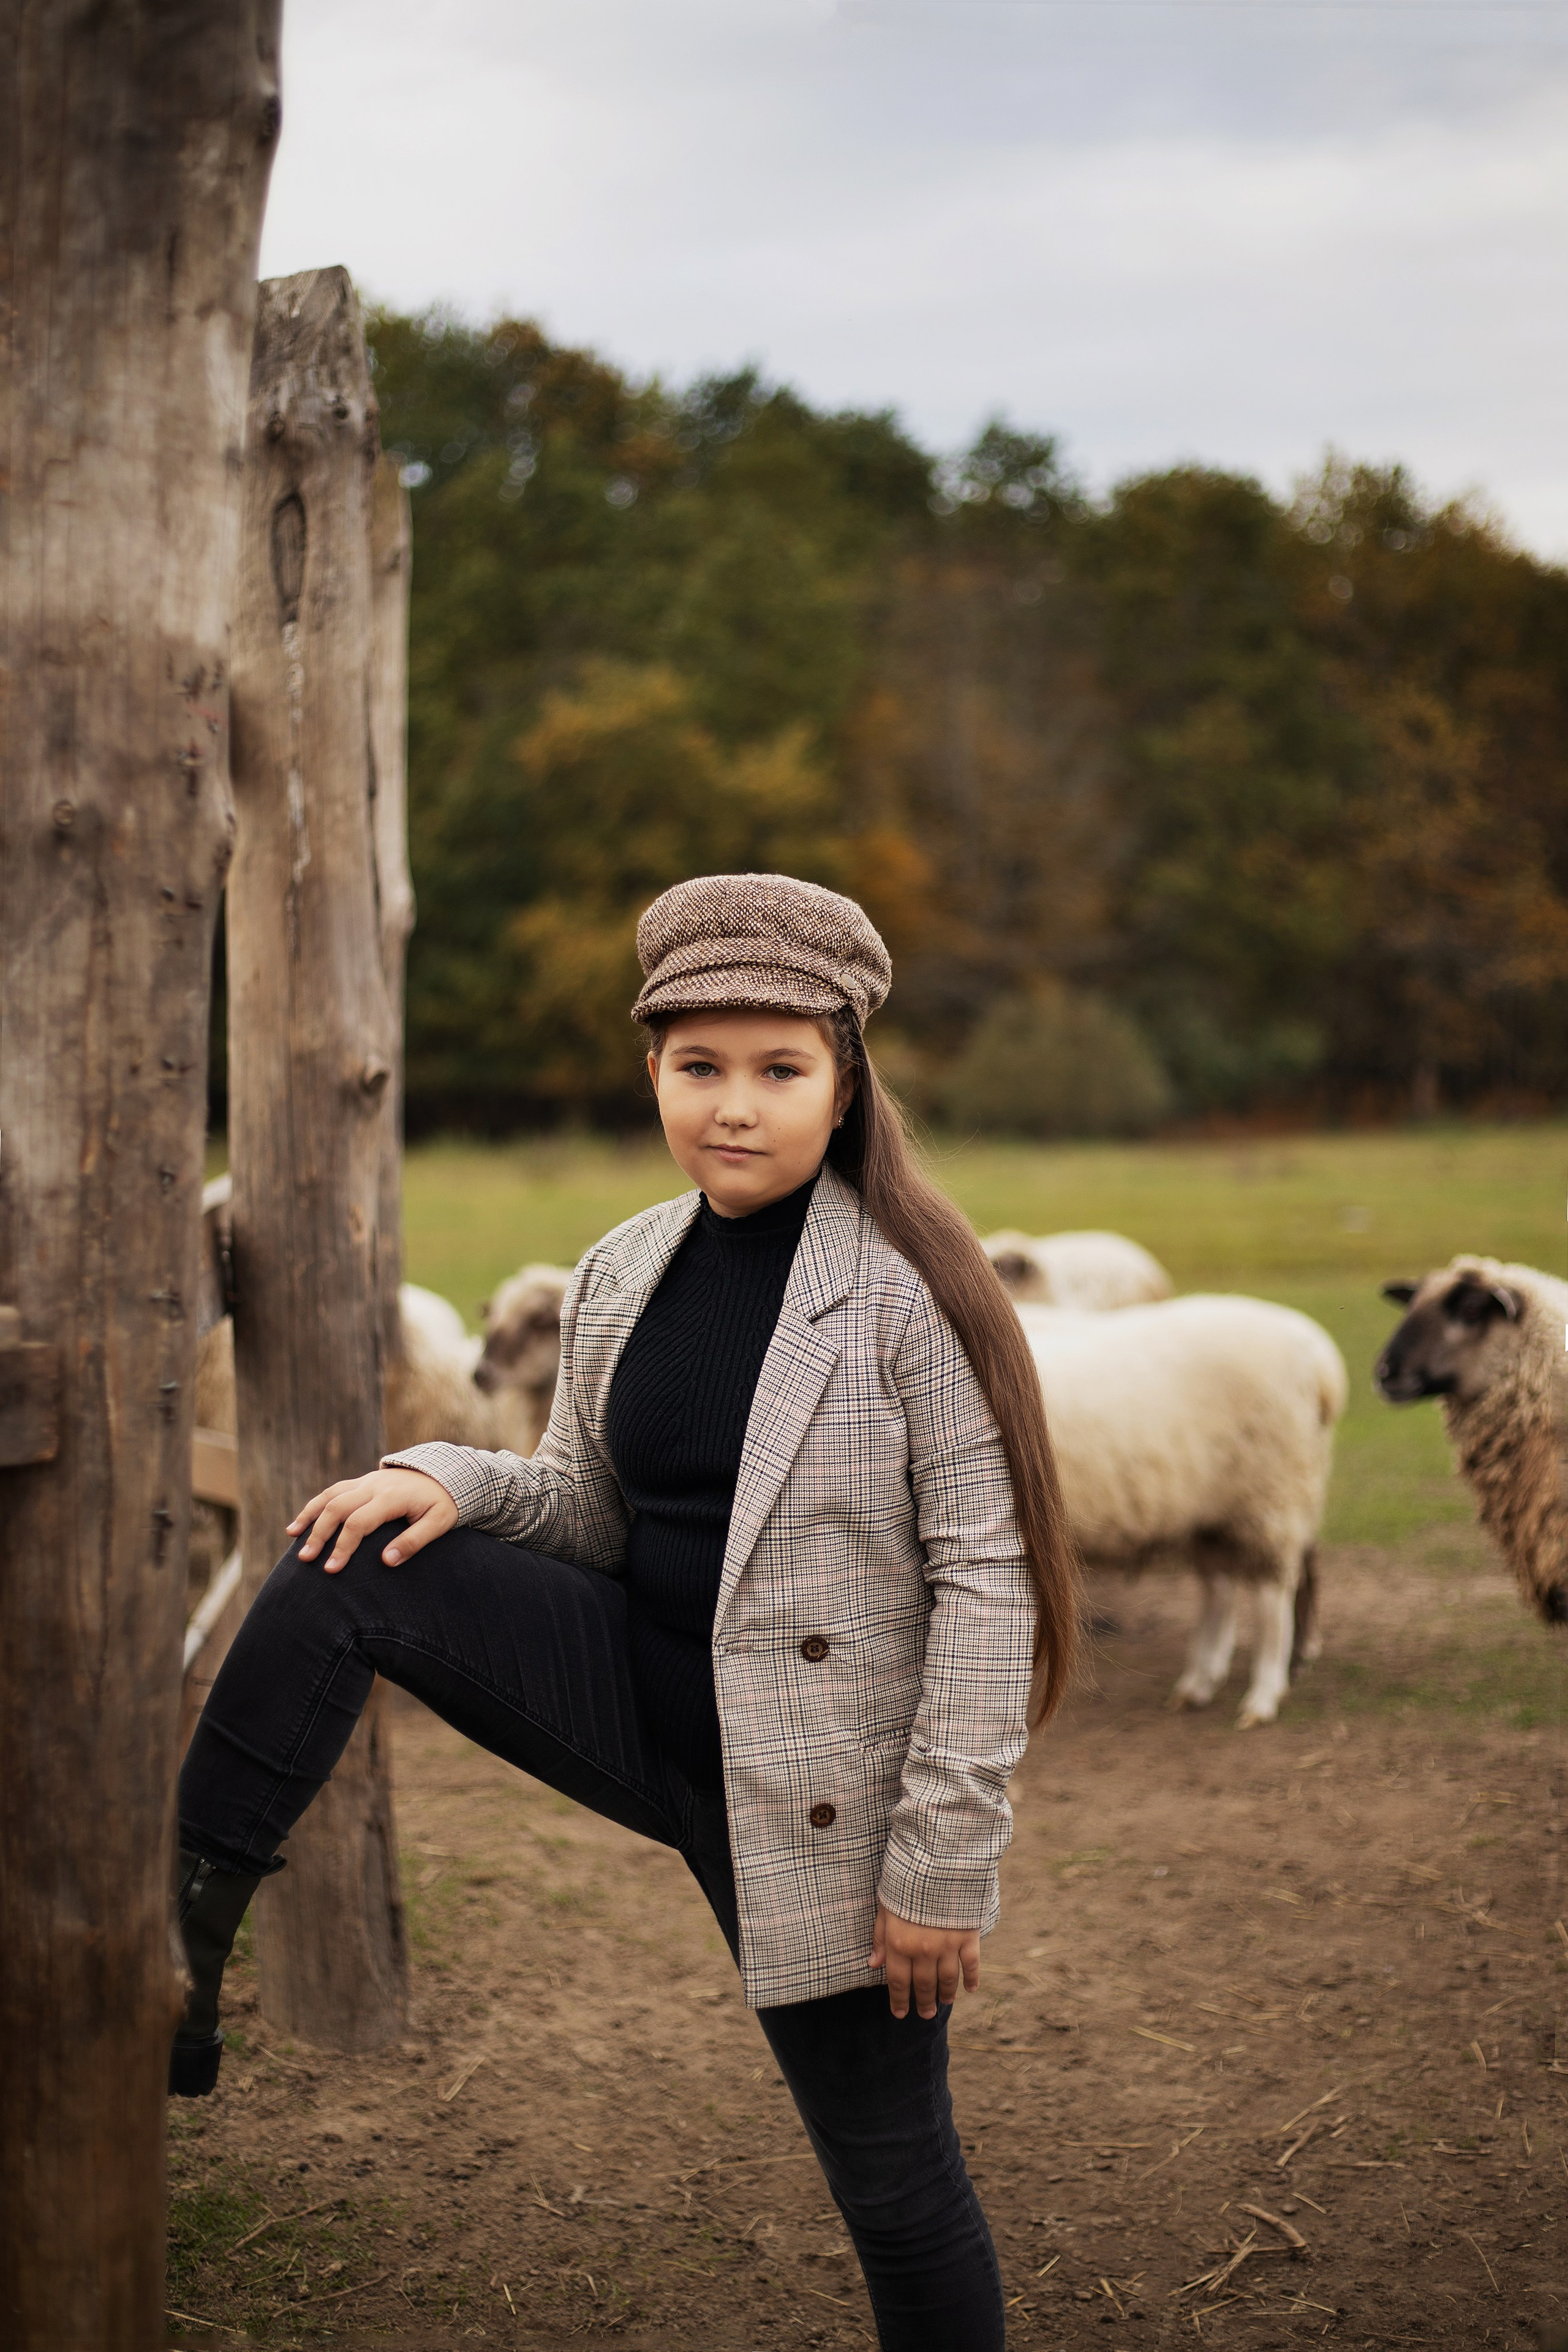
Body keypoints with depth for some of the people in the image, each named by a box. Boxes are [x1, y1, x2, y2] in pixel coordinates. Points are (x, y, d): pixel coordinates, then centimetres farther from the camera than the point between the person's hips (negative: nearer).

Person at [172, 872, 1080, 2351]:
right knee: (354, 1565, -9)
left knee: (892, 2183, 5)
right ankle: (176, 1946, -3)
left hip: (819, 1797, -5)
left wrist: (941, 1866, -16)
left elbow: (987, 1582, -15)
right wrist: (453, 1478, -9)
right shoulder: (619, 1277, 3)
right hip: (635, 1701, 5)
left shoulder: (907, 1292, -15)